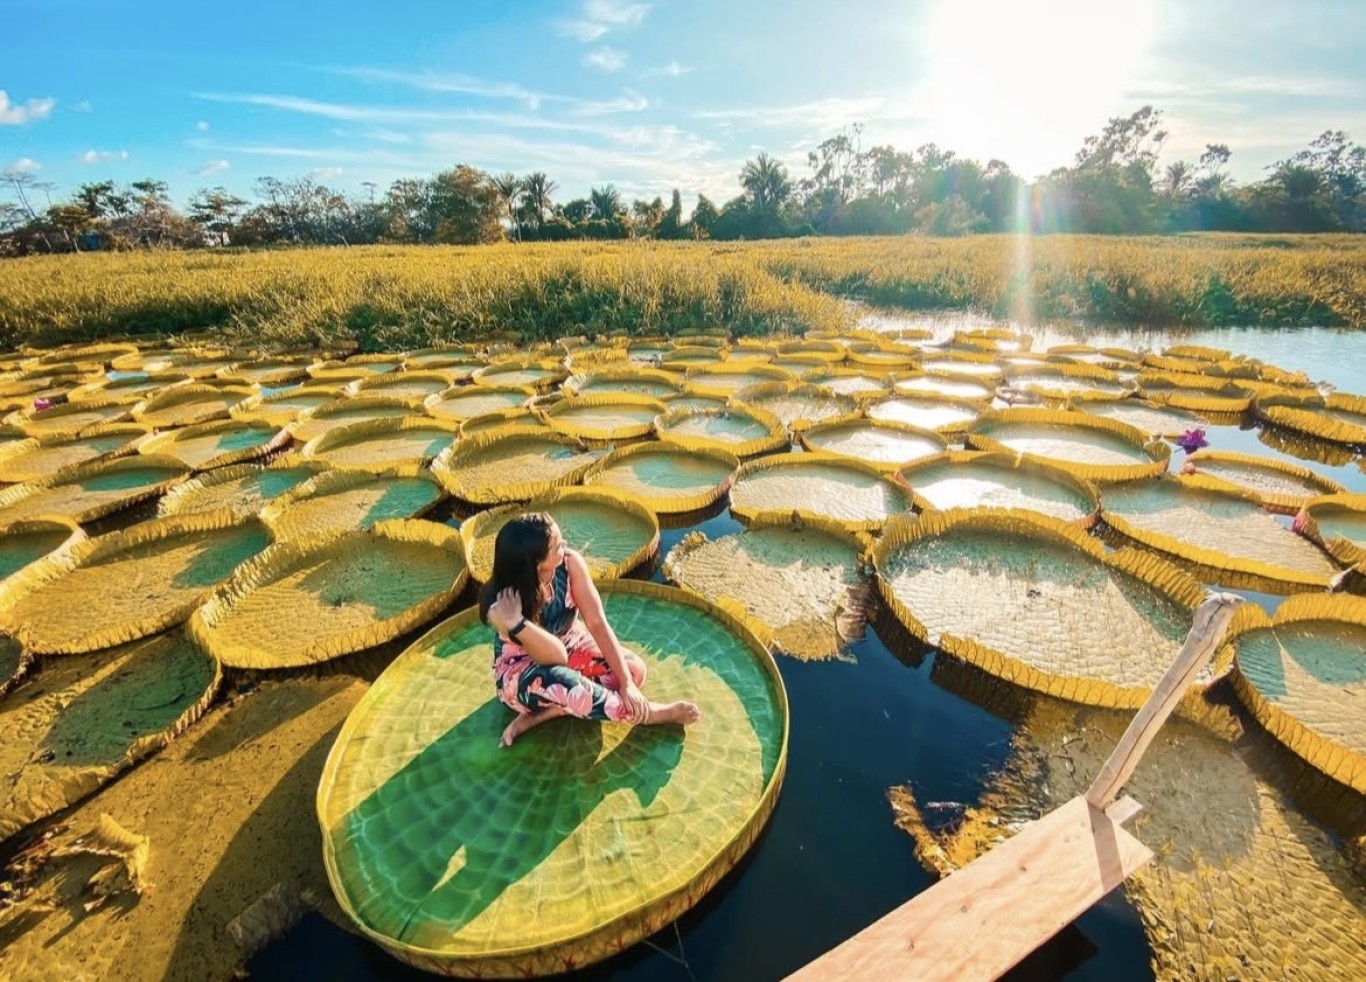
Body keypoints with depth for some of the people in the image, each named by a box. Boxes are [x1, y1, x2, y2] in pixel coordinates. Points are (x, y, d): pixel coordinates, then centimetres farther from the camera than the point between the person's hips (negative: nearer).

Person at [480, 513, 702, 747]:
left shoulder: (570, 563, -23)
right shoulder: (502, 602, -30)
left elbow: (597, 623, -22)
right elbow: (555, 656, -30)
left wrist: (627, 683, -28)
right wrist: (515, 624, -47)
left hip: (570, 644, 5)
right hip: (521, 670, -4)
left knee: (634, 668, -19)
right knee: (570, 688, -38)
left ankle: (538, 715, -17)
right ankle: (651, 713, -15)